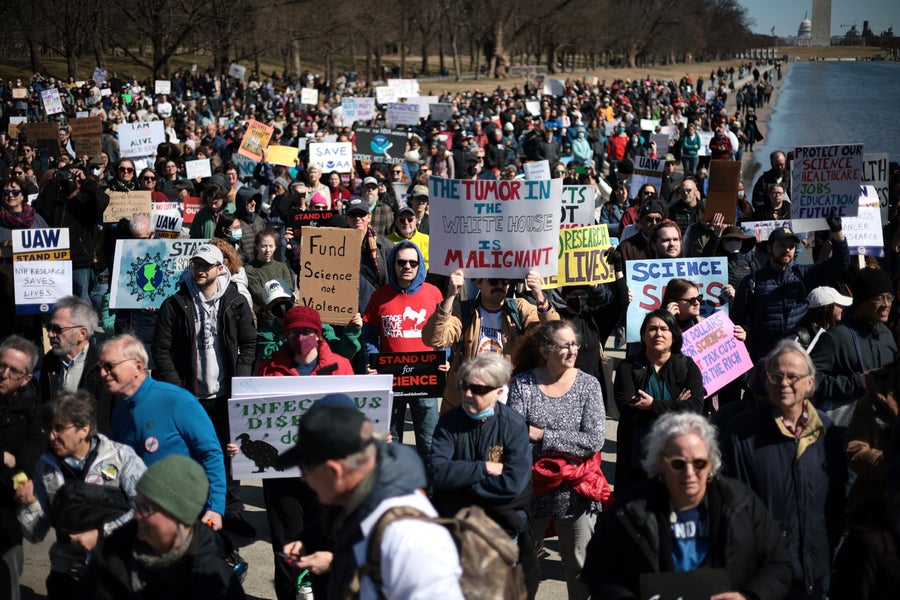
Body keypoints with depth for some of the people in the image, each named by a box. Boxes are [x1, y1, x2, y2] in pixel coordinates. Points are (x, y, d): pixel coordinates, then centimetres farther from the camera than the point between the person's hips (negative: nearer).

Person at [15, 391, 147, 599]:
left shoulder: (120, 456, -8)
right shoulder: (46, 467, 4)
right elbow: (35, 535, 8)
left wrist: (101, 534, -18)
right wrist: (29, 504, -10)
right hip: (67, 576, 3)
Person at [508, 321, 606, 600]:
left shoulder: (588, 385, -2)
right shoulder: (523, 383, -4)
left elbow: (594, 441, -11)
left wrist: (542, 436, -14)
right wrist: (569, 445, -20)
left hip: (575, 492, 0)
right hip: (531, 490, 0)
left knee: (580, 566, 10)